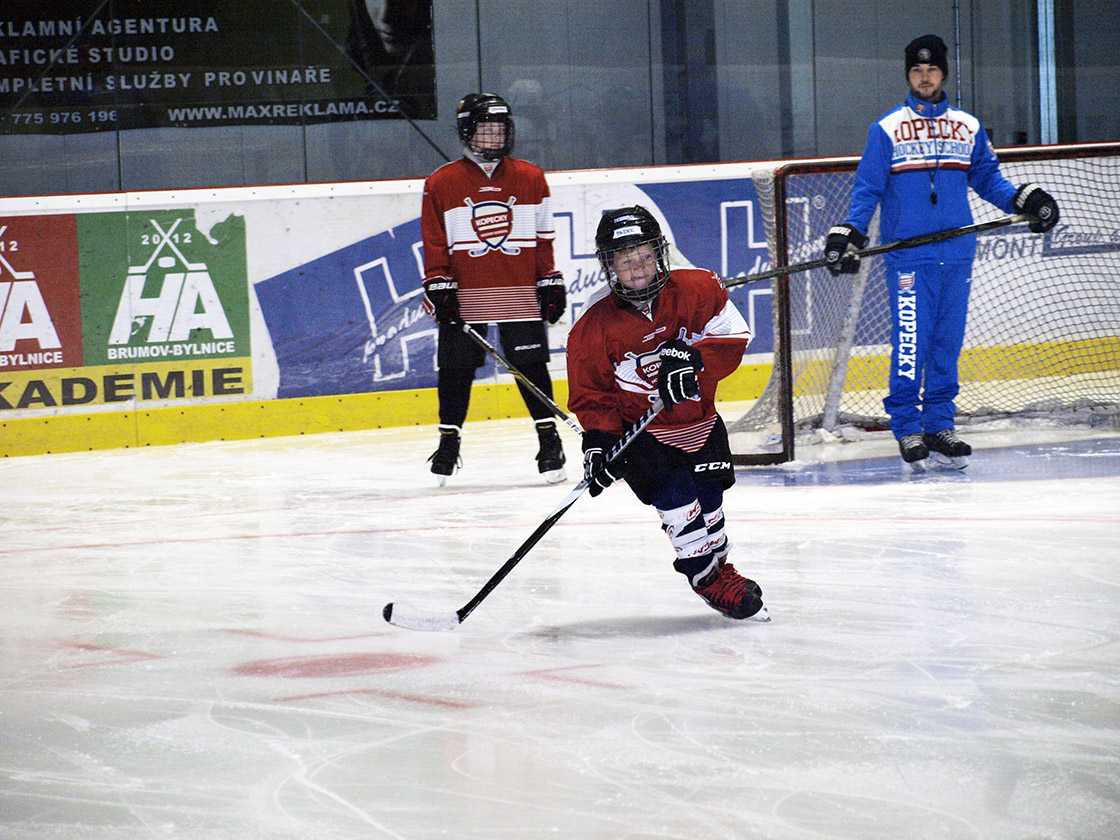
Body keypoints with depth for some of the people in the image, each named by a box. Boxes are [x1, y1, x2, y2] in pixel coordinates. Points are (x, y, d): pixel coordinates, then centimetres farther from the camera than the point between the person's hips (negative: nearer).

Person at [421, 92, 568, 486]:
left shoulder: (530, 179, 7)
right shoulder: (441, 184, 1)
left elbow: (543, 239, 10)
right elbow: (434, 242, 3)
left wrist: (551, 282, 7)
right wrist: (438, 287, -3)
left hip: (519, 291, 1)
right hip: (465, 295, 0)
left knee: (531, 364, -1)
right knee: (456, 368, 3)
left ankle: (549, 439, 6)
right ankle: (449, 441, 15)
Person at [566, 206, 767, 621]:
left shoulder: (697, 289, -12)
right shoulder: (592, 327, -16)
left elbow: (733, 335, -14)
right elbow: (590, 396, -8)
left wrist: (693, 359, -29)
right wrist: (598, 440, -22)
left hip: (698, 421, 3)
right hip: (637, 429, -3)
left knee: (708, 502, 13)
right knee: (675, 500, -20)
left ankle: (719, 565, 38)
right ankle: (713, 583, -7)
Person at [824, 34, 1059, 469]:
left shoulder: (968, 128, 12)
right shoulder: (887, 129, 3)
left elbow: (987, 178, 19)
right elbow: (867, 188, 2)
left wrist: (1024, 200, 5)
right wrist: (849, 233, -8)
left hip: (957, 253, 4)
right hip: (907, 256, -4)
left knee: (948, 341, 5)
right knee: (911, 340, -9)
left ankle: (940, 425, 12)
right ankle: (907, 429, -2)